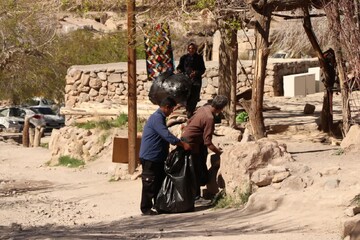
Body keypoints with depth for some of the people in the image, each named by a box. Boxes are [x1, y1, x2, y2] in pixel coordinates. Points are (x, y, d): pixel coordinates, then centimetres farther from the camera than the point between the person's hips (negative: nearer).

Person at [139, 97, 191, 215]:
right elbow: (167, 135, -27)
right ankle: (146, 208, 0)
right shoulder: (156, 118, -19)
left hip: (158, 157, 11)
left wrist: (180, 143, 21)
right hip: (150, 157, -11)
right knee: (149, 183, -5)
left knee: (160, 181, 14)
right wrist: (183, 144, -25)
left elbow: (165, 135, 24)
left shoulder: (160, 117, 16)